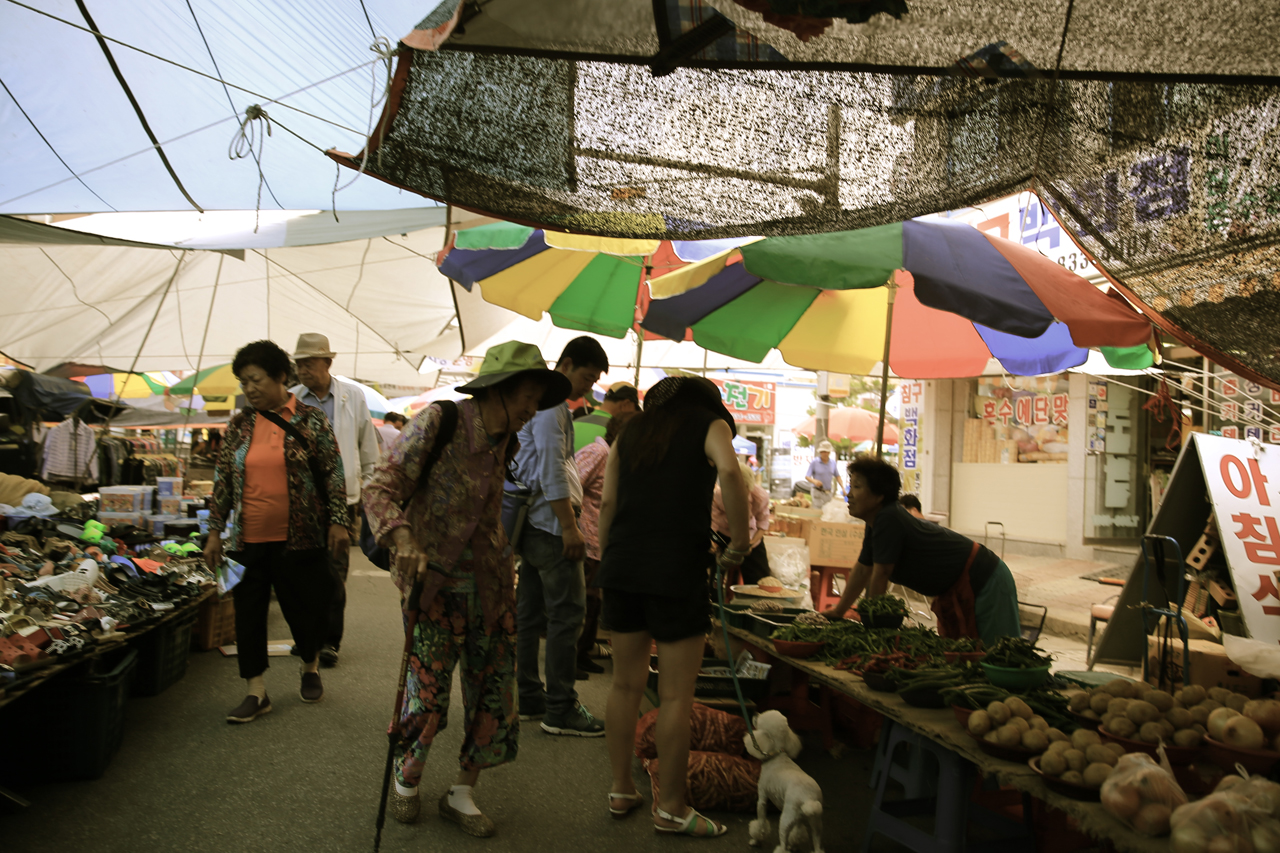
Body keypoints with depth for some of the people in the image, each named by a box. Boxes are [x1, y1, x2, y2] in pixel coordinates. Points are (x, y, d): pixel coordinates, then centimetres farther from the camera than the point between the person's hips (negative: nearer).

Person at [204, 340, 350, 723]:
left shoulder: (311, 420, -2)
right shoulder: (239, 425, 8)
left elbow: (333, 473, -2)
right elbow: (223, 479, 11)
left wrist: (339, 522, -8)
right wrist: (214, 531, 8)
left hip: (298, 537, -3)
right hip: (248, 540, 3)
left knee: (304, 608, 6)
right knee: (249, 613, 4)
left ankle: (310, 667, 34)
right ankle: (257, 693, 15)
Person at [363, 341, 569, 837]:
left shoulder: (504, 442, 8)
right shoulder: (437, 423, -12)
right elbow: (381, 488, -17)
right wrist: (402, 538, -34)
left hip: (489, 581, 6)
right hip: (434, 578, -6)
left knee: (493, 687, 5)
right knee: (428, 685, -5)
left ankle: (462, 795, 24)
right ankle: (406, 779, 26)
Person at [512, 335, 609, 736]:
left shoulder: (546, 401, 21)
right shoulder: (549, 403, -12)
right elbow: (552, 469, -20)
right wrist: (570, 526, -22)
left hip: (534, 523, 11)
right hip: (550, 523, -11)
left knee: (529, 613, 12)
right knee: (567, 613, -6)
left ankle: (528, 698, 19)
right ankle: (561, 710, -1)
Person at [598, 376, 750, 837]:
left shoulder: (630, 431, 18)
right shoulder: (712, 424, 5)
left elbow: (607, 502, 11)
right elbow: (729, 471, -17)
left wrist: (608, 561, 16)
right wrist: (739, 542, -9)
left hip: (622, 564, 5)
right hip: (677, 569, -5)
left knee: (626, 684, 15)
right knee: (676, 695, 4)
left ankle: (621, 791, 26)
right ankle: (671, 808, 14)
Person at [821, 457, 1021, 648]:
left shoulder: (889, 520, -26)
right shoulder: (875, 522, 4)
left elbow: (881, 574, -21)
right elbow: (862, 570, 14)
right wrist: (838, 611, 19)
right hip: (956, 591, 10)